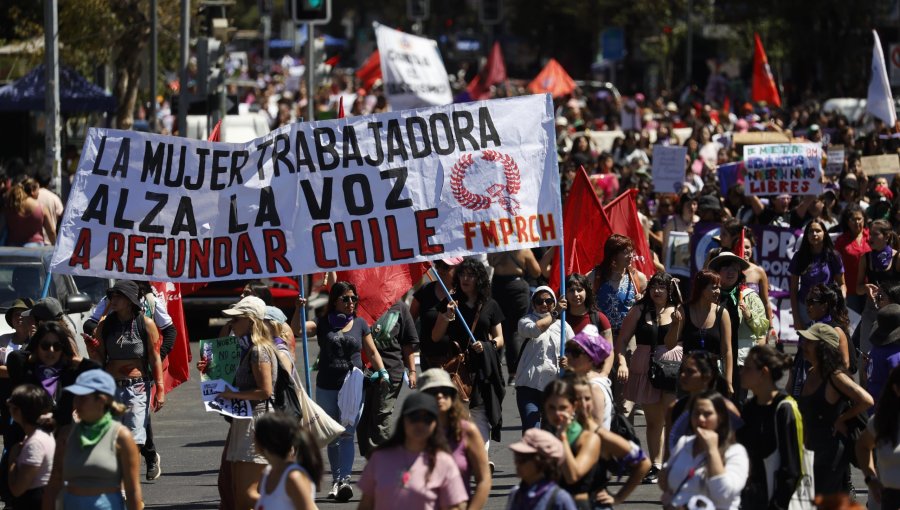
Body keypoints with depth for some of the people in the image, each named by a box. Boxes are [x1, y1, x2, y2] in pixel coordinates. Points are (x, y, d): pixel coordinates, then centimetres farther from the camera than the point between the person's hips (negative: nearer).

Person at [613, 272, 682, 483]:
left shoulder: (677, 310, 3)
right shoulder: (639, 310, 5)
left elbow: (670, 343, -6)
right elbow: (621, 341, 4)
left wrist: (676, 322, -21)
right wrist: (622, 363, -10)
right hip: (645, 368, 2)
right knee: (653, 420, 10)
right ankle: (656, 466, 15)